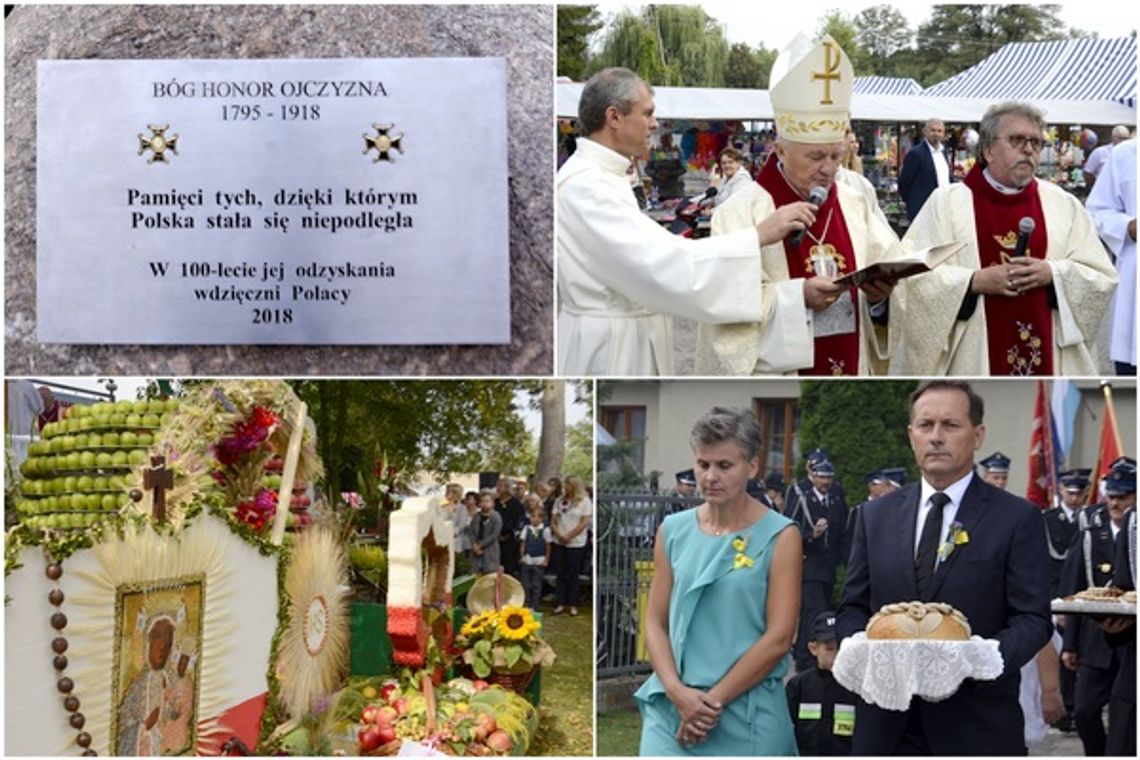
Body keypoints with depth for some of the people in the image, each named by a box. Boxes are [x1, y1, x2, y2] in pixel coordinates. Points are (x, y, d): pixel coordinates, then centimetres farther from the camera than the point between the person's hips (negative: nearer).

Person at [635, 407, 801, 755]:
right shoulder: (673, 530, 7)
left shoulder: (780, 536, -3)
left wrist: (712, 700, -10)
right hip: (672, 705, 2)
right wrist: (678, 691, -9)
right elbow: (655, 622, 6)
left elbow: (779, 637, -9)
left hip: (747, 711, -2)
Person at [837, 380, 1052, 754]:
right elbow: (853, 608, 12)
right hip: (888, 723, 3)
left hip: (977, 725, -3)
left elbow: (1033, 618, -5)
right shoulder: (876, 515, 10)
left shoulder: (1018, 518, -1)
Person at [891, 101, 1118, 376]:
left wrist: (1052, 273, -10)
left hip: (1044, 357, 2)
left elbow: (1103, 277, 8)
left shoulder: (1064, 204, 11)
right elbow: (911, 275, -4)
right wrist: (976, 280, -14)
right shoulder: (946, 202, 3)